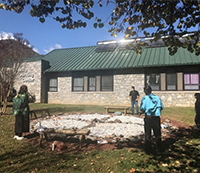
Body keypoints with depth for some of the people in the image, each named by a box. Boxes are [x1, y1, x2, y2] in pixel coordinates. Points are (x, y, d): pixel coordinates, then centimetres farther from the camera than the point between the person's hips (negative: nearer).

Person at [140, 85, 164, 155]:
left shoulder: (145, 98, -9)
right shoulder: (157, 98, 2)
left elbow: (142, 109, -13)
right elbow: (162, 107, 7)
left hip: (148, 118, -3)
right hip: (156, 118, 3)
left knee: (148, 135, 10)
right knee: (157, 134, 17)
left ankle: (148, 150, 16)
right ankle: (159, 150, 25)